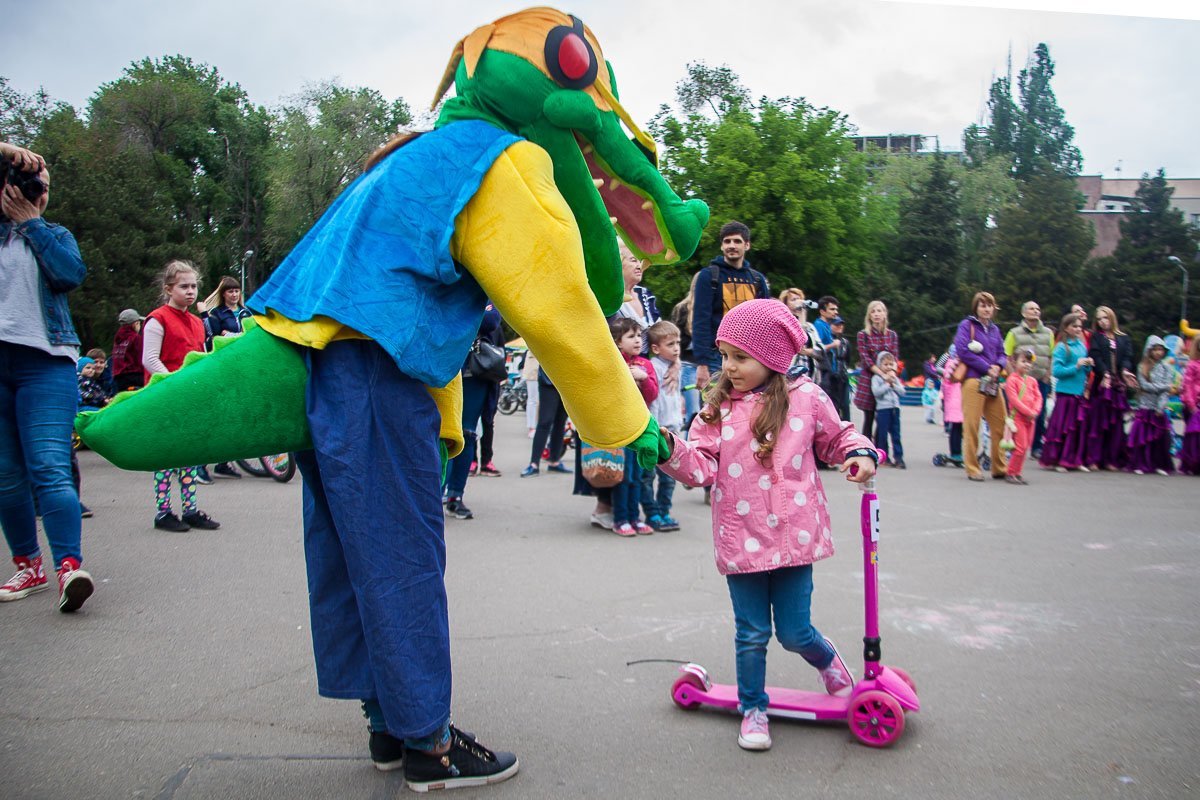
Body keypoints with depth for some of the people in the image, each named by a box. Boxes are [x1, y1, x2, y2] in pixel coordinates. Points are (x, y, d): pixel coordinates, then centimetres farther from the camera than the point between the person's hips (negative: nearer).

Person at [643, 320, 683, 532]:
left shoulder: (674, 368, 14)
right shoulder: (653, 367, -12)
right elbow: (651, 399, -16)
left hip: (671, 430, 8)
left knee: (669, 475, 11)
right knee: (648, 474, -1)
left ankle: (663, 512, 21)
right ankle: (652, 514, 7)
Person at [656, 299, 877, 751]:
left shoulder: (806, 397, -3)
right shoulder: (718, 408, 0)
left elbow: (836, 437, 13)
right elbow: (702, 468, -5)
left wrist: (859, 453, -6)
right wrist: (670, 448, -22)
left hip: (793, 534, -1)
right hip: (740, 539, 1)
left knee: (794, 632, 6)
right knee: (751, 634, 9)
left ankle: (828, 660, 41)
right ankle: (752, 709, 31)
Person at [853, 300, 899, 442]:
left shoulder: (892, 335, 11)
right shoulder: (863, 334, 1)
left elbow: (895, 357, 7)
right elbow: (865, 359, -7)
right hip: (868, 380, -2)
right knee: (869, 419, -1)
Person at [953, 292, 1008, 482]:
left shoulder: (994, 329, 20)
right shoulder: (967, 325, 2)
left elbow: (1002, 353, 19)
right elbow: (963, 350, -10)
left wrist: (998, 365, -4)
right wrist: (986, 367, -12)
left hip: (993, 382, 6)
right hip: (973, 380, -6)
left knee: (1000, 424, 2)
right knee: (971, 426, -6)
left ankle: (999, 468, 11)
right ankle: (972, 469, 1)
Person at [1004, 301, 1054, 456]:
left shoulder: (1048, 333, 13)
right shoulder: (1015, 333, 4)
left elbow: (1052, 357, 14)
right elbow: (1007, 357, 0)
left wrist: (1048, 376, 3)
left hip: (1042, 381, 3)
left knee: (1040, 415, 5)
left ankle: (1037, 447, 15)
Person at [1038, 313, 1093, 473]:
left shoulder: (1082, 346, 13)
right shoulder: (1062, 347, -6)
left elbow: (1086, 372, 20)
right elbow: (1056, 371, -13)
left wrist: (1088, 366, -1)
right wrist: (1076, 366, -19)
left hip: (1080, 392, 6)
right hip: (1065, 392, -6)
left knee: (1079, 427, 6)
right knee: (1062, 427, -4)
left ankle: (1074, 460, 14)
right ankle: (1054, 460, 3)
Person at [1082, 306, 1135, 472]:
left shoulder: (1124, 339, 16)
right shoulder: (1096, 337, 9)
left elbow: (1128, 357, 2)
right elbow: (1095, 356, -5)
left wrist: (1125, 370, -19)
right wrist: (1105, 374, -21)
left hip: (1118, 385, 2)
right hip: (1100, 384, -2)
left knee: (1116, 424, 3)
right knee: (1097, 422, -4)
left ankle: (1112, 459, 9)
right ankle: (1093, 459, -3)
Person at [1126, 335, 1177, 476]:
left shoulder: (1166, 367, 4)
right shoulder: (1142, 367, 3)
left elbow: (1167, 390, -3)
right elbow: (1144, 385, -8)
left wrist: (1160, 407, -12)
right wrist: (1166, 387, -13)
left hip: (1159, 408, 1)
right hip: (1144, 407, -1)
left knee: (1160, 437, 0)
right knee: (1142, 437, -4)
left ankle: (1160, 465, 9)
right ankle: (1140, 465, 2)